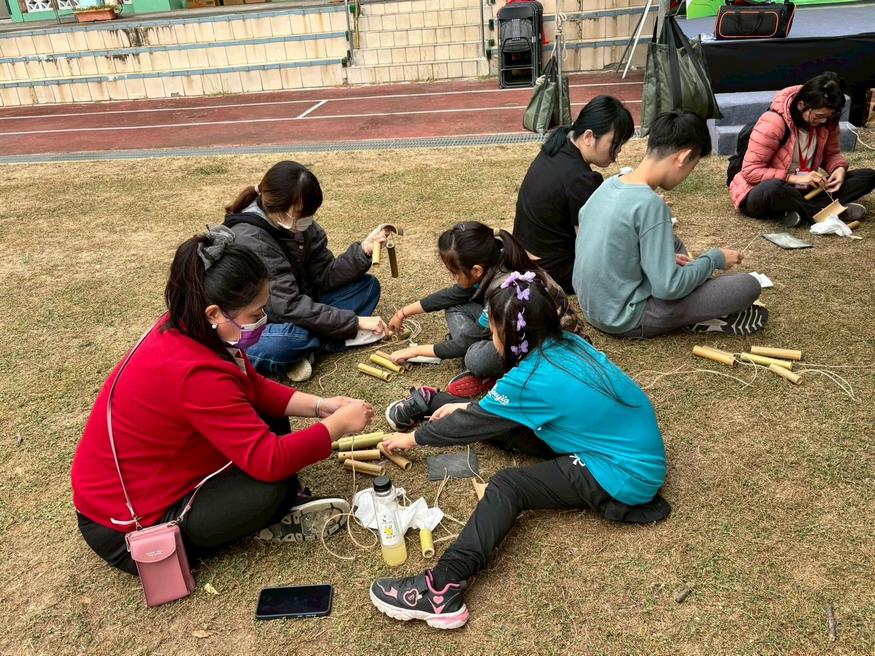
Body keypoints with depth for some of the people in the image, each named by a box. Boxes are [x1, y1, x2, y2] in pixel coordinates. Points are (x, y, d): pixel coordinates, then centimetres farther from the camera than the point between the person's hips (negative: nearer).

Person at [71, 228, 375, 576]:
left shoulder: (186, 330, -8)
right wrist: (339, 424, -21)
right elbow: (270, 460, -33)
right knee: (272, 483, -24)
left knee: (268, 414, 4)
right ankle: (276, 519, 7)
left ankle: (284, 508, -1)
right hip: (127, 529, -9)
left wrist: (320, 405, -8)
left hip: (144, 480, 9)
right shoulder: (194, 373, -35)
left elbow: (256, 388, 4)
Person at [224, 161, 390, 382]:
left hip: (297, 312, 8)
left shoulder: (300, 226, -6)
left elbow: (325, 277, -5)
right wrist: (354, 321, -28)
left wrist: (364, 250, -21)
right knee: (290, 339, -42)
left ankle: (306, 346, -13)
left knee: (367, 285, 1)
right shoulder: (249, 239, -28)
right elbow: (287, 306, -31)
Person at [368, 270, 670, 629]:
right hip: (634, 445, 9)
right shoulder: (568, 344, 0)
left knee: (507, 488, -17)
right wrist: (468, 408, 20)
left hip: (625, 476, -9)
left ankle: (444, 589, -29)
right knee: (503, 420, 11)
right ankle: (435, 404, 32)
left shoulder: (531, 378, -24)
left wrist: (412, 439, 5)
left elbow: (472, 424, -9)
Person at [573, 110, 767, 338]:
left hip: (593, 306, 8)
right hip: (627, 320, -8)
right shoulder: (649, 203, -24)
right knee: (748, 285, -9)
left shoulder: (610, 184, -1)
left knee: (672, 242, 27)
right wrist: (714, 259, -5)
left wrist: (667, 259, 11)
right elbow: (667, 287, -22)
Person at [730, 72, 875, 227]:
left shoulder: (827, 121, -3)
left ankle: (800, 209, -24)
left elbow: (832, 153, 13)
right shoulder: (773, 122, -21)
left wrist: (839, 168, -11)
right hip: (761, 195, -7)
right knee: (774, 189, -43)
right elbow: (750, 171, -22)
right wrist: (795, 178, -27)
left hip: (801, 191, 7)